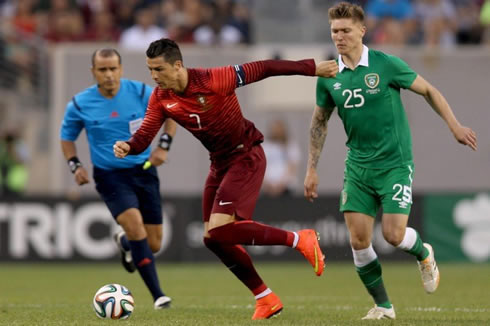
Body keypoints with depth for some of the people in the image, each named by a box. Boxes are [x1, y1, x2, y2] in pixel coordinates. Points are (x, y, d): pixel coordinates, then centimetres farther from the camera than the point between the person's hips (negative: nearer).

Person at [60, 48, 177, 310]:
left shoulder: (141, 92, -7)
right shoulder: (80, 104, -7)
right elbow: (67, 138, 9)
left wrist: (164, 146, -5)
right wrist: (75, 166, -7)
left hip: (144, 171, 2)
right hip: (110, 176, -2)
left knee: (153, 245, 4)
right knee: (135, 225, -27)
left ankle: (125, 243, 44)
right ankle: (157, 296, -23)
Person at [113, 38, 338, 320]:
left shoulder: (213, 80, -24)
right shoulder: (161, 99, -5)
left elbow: (263, 69, -20)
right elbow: (145, 135, -6)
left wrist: (313, 69, -17)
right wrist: (128, 147, -30)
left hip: (246, 157, -8)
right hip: (220, 163, 8)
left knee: (219, 231, -21)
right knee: (214, 240, 5)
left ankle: (299, 240, -9)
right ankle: (266, 299, 18)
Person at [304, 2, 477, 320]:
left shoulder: (387, 65, -11)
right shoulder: (329, 77, 0)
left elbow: (428, 90, 1)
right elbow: (320, 122, 14)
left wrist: (455, 126, -1)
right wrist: (312, 169, 12)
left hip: (394, 163, -4)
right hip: (357, 166, 4)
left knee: (393, 234, -13)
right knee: (359, 239, -5)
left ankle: (424, 254, 23)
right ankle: (383, 305, 11)